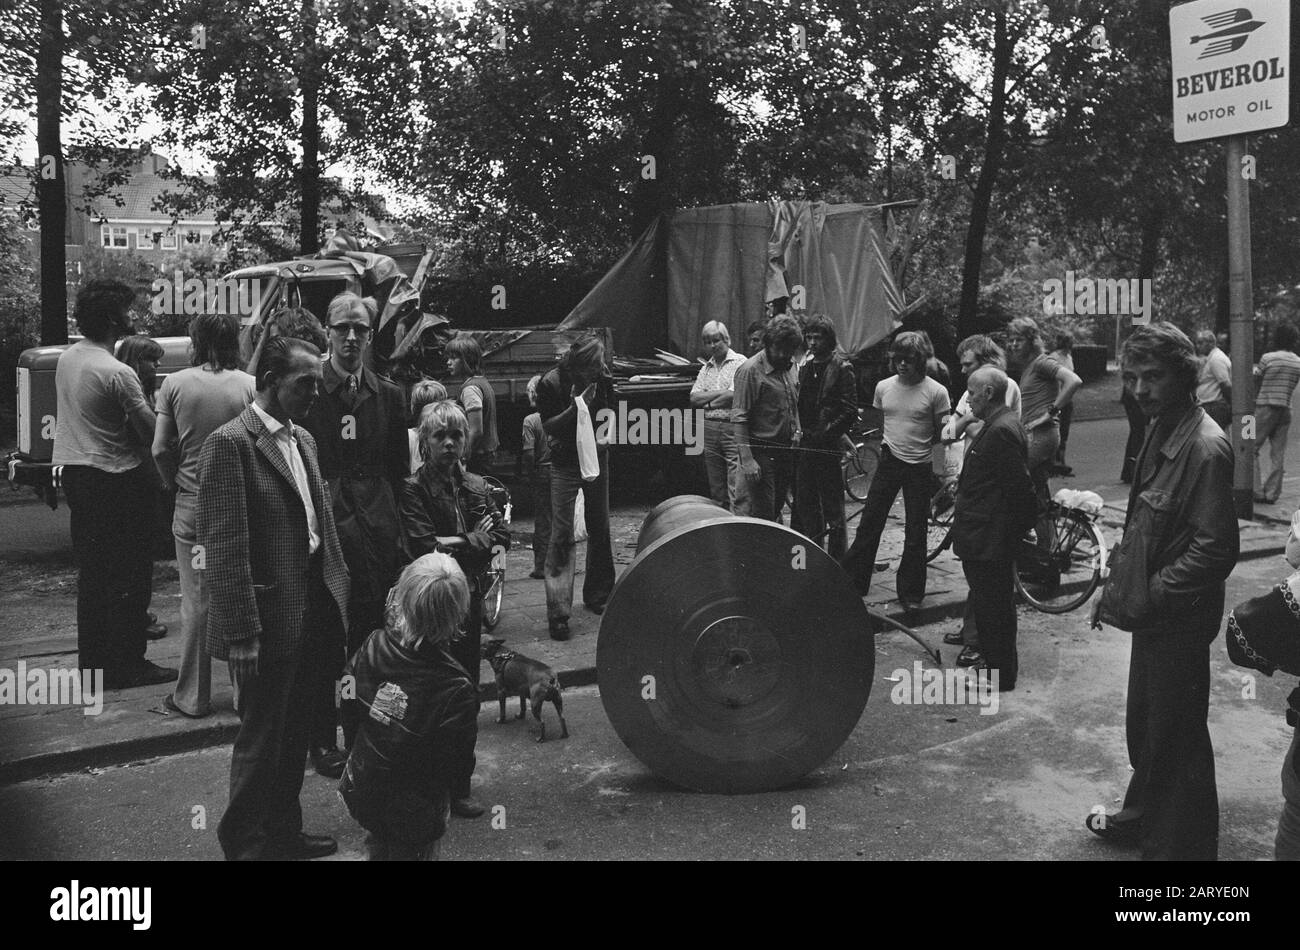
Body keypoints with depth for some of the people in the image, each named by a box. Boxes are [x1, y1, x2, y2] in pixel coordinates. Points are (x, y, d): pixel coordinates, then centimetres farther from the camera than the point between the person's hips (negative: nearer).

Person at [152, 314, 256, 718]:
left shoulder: (175, 384, -3)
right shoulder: (249, 385, -7)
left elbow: (160, 449, -2)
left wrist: (176, 484, 15)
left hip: (192, 503, 1)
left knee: (196, 601, 8)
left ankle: (193, 696, 16)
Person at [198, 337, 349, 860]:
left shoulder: (302, 439, 12)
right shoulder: (230, 443, -14)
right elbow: (225, 547, -18)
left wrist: (337, 595, 11)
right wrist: (240, 634, -20)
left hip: (310, 614, 8)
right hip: (267, 619, -8)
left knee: (293, 732, 19)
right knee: (261, 736, 6)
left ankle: (284, 831, 35)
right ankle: (243, 842, 24)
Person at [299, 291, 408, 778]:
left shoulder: (389, 396, 10)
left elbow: (399, 470, 12)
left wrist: (393, 526, 5)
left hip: (375, 533, 3)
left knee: (370, 640, 9)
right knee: (323, 644, 4)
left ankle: (363, 735, 22)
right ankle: (323, 740, 16)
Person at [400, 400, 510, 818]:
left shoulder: (476, 486, 10)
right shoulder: (413, 489, -6)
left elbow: (502, 535, 2)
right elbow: (424, 548, -17)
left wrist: (458, 543, -13)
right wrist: (479, 541, -11)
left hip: (468, 600, 5)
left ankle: (459, 787, 19)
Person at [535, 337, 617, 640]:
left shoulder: (603, 379, -5)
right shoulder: (550, 383, -14)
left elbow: (611, 416, 5)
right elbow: (548, 426, -15)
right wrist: (576, 407, -25)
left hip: (597, 460, 4)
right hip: (565, 464, -4)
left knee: (600, 530, 13)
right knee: (562, 536, -8)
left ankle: (598, 596, 30)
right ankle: (557, 612, -7)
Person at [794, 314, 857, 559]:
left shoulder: (841, 368, -6)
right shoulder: (806, 368, 14)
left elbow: (850, 411, -12)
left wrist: (826, 433, -16)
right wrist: (800, 430, 7)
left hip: (829, 446, -7)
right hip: (806, 445, 7)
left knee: (832, 506, 0)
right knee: (804, 502, 11)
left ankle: (837, 561, 8)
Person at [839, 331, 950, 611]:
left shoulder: (936, 392, -8)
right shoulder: (883, 387, 3)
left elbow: (942, 435, -1)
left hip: (920, 468, -3)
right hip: (888, 462, 3)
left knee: (915, 533, 5)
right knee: (869, 524, 4)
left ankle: (911, 593, 17)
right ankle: (851, 580, 14)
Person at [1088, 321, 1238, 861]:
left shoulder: (1205, 447, -22)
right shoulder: (1160, 431, 6)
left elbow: (1215, 551, -24)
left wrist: (1143, 597, -20)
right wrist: (1118, 586, 7)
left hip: (1179, 620, -9)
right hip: (1151, 613, 9)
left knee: (1176, 739, 6)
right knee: (1144, 724, 24)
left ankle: (1178, 845, 23)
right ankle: (1142, 816, 44)